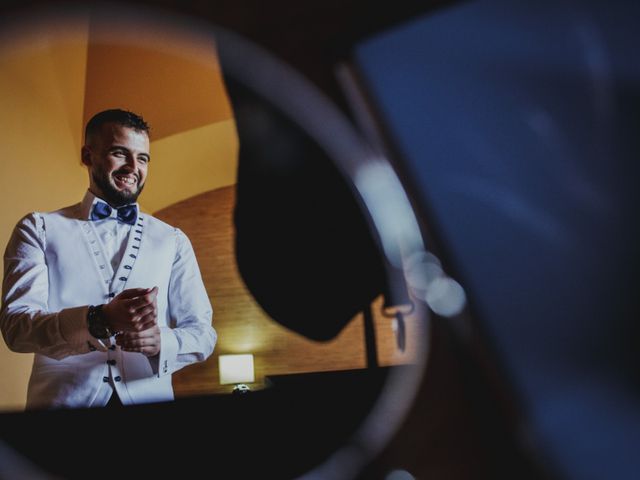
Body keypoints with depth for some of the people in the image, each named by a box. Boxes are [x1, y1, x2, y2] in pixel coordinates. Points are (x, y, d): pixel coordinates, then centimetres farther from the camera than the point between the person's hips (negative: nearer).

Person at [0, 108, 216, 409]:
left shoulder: (173, 241, 13)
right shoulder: (39, 229, 9)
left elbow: (202, 331, 8)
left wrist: (161, 342, -14)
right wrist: (99, 320, -20)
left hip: (149, 400, 2)